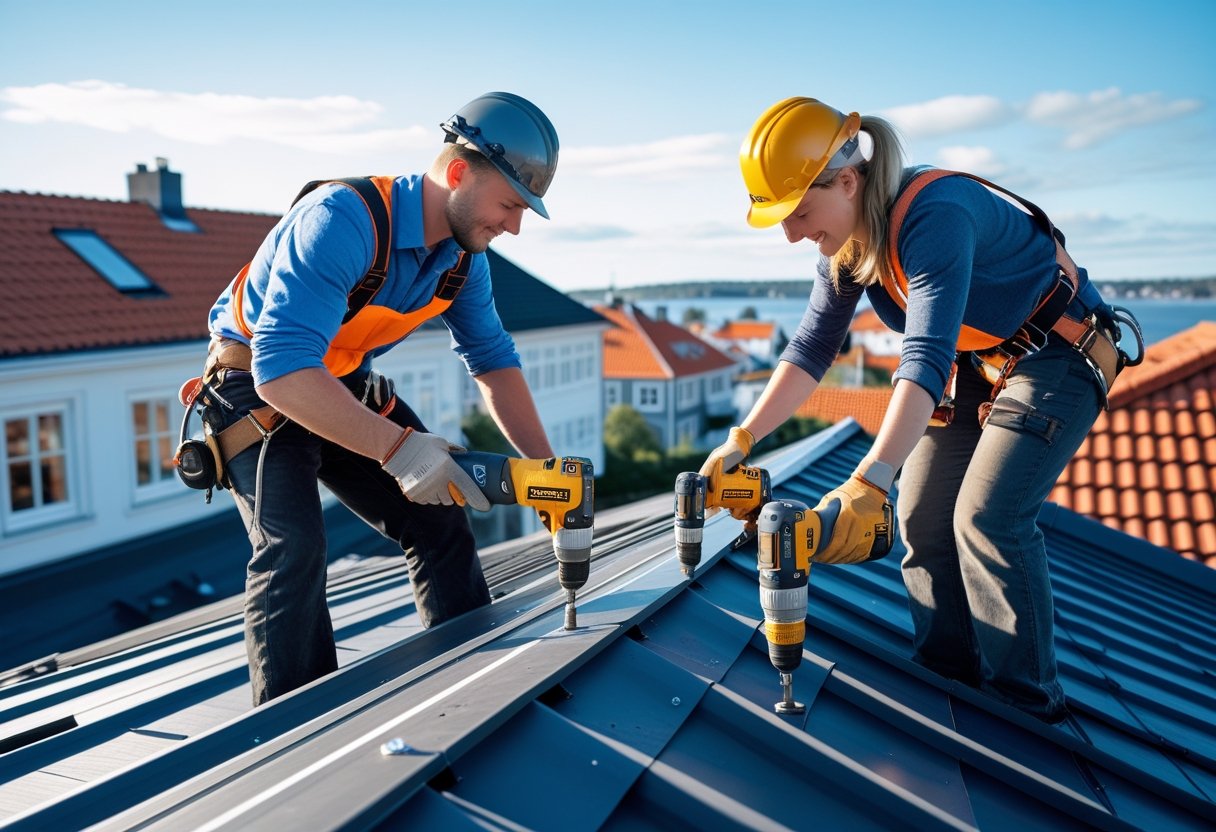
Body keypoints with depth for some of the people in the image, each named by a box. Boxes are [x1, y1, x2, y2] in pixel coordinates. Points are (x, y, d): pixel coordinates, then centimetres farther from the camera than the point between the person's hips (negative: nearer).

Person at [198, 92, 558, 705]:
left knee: (438, 517, 4)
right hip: (257, 387, -7)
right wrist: (397, 445, -46)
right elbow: (282, 369, -41)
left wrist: (548, 470, -7)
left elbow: (493, 360, 2)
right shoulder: (342, 220, -33)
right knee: (293, 544, -25)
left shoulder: (465, 255, -8)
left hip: (348, 386, 7)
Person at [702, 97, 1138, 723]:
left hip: (1057, 357, -8)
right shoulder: (846, 242, -7)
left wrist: (866, 486, -53)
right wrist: (740, 440, -11)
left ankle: (1026, 703, -4)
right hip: (974, 366, 8)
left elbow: (926, 359, -44)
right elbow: (811, 348, -3)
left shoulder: (935, 217, -34)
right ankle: (948, 679, 14)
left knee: (987, 519, -18)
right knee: (922, 518, 1)